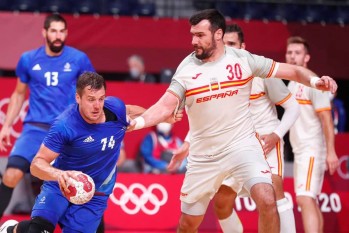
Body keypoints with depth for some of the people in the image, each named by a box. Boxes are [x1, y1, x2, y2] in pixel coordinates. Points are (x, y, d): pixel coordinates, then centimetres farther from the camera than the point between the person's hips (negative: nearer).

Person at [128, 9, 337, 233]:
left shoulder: (242, 59, -6)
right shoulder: (186, 69, -5)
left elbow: (292, 71, -2)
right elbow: (166, 107, -14)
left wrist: (315, 80, -22)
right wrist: (137, 122, -32)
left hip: (242, 145, -2)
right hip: (203, 155, 2)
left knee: (267, 201, -25)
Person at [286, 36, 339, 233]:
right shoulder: (291, 84, 15)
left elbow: (326, 118, -15)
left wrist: (331, 152, -21)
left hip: (312, 150, -9)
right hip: (300, 151, 9)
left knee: (305, 200, -20)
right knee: (310, 201, 12)